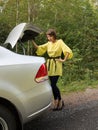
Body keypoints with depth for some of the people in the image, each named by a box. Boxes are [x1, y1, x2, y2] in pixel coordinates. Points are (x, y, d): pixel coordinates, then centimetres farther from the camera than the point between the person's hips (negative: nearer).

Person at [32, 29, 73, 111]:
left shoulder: (60, 42, -5)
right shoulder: (48, 44, 11)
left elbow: (68, 51, -11)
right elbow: (39, 48, 9)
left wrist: (64, 60, -12)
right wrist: (33, 42, -2)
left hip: (56, 65, -5)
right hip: (49, 64, 6)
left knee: (53, 84, -11)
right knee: (53, 85, 8)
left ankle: (60, 101, 8)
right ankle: (56, 102, 20)